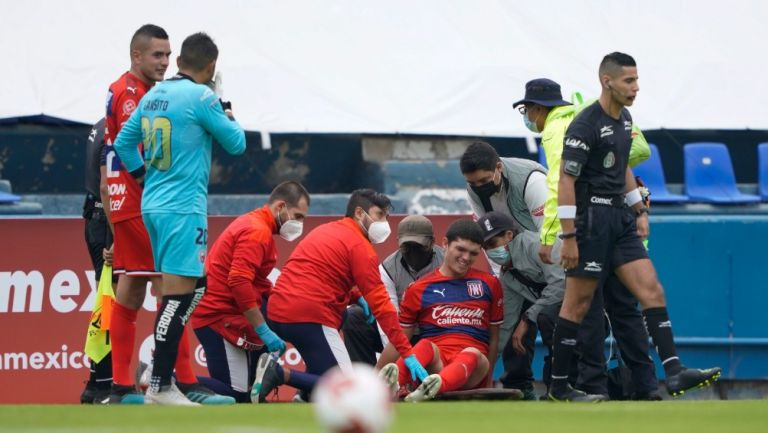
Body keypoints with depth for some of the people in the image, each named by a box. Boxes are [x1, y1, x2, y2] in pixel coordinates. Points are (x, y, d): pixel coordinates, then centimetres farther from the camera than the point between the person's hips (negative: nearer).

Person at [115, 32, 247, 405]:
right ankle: (160, 386, -12)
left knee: (193, 287, 17)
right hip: (183, 208, -8)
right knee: (179, 292, -8)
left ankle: (165, 370, 14)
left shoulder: (153, 96, 11)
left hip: (153, 204, 8)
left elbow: (123, 143, 16)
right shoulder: (201, 97, -11)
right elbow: (236, 144, -3)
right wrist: (229, 118, 16)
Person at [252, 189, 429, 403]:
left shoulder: (324, 231, 22)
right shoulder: (360, 246, -3)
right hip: (311, 318, -9)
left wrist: (357, 296, 16)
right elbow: (381, 304, -8)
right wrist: (407, 353, -9)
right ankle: (281, 374, -19)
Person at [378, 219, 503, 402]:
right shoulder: (419, 289, 12)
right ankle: (391, 382, -66)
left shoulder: (489, 284, 17)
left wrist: (488, 380, 19)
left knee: (472, 354, -35)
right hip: (434, 365, 0)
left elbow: (494, 336, 21)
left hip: (472, 373, 0)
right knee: (425, 346, -34)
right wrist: (374, 376, 2)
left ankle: (435, 387, -68)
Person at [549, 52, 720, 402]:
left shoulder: (624, 119, 12)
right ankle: (558, 387, 6)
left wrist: (639, 210, 22)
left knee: (652, 290, -3)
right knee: (578, 304, -2)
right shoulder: (585, 126, -15)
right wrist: (568, 238, -19)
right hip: (591, 218, -8)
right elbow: (566, 180, -16)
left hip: (620, 218, 8)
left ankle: (674, 371, -9)